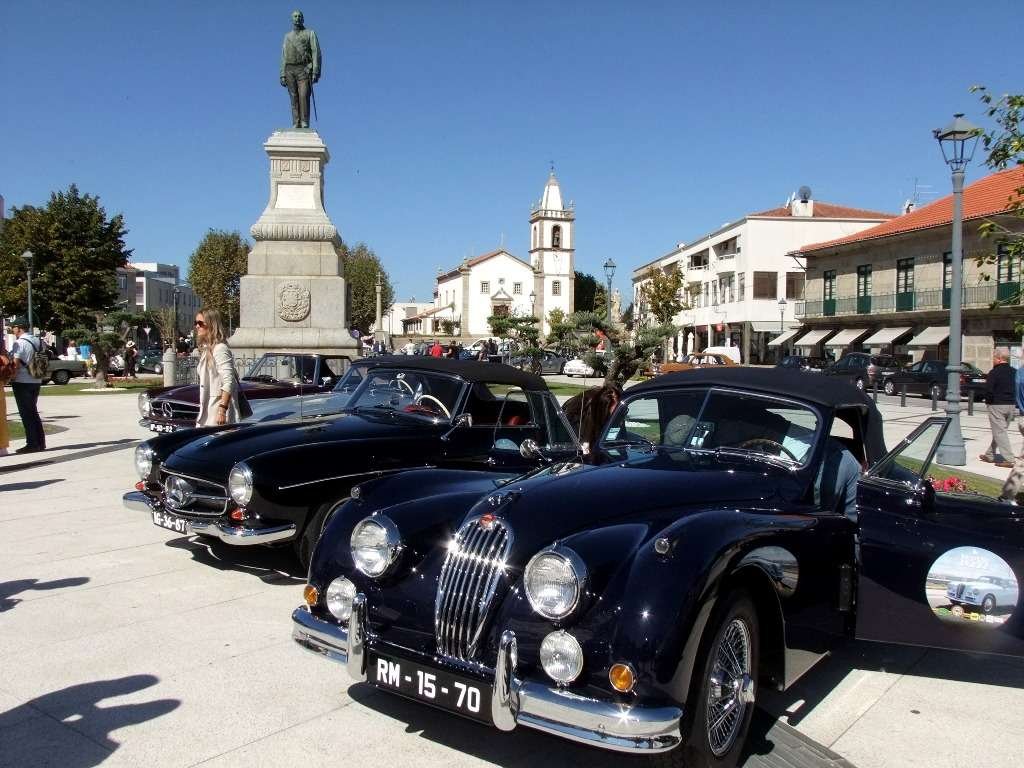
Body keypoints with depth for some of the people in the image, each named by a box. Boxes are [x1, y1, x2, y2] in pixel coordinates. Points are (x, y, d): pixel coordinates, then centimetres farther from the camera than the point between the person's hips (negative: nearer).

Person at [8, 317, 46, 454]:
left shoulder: (20, 343, -13)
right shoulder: (37, 341, 11)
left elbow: (16, 364, -18)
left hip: (22, 382, -8)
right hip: (36, 381, 8)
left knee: (26, 414, -1)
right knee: (34, 413, 15)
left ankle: (32, 444, 0)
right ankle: (40, 443, 16)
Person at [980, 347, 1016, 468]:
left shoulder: (994, 372, -15)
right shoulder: (1013, 372, 6)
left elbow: (988, 390, -19)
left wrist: (988, 400, -2)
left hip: (997, 405, -7)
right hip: (1011, 405, 7)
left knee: (1000, 432, -3)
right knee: (999, 431, 17)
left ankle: (1009, 459, -9)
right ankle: (990, 455, 28)